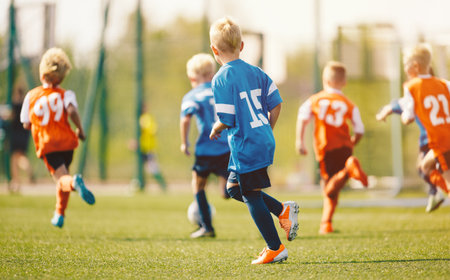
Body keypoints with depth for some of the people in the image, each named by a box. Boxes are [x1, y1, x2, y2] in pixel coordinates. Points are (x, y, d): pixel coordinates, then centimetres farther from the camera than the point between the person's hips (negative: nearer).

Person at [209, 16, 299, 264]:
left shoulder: (221, 79, -15)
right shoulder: (257, 73, 7)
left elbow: (226, 120, -18)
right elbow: (276, 104, 9)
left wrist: (216, 129, 4)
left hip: (246, 147, -8)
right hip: (264, 141, 8)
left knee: (252, 196, 3)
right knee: (234, 188, 22)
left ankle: (276, 249, 9)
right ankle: (283, 210, 15)